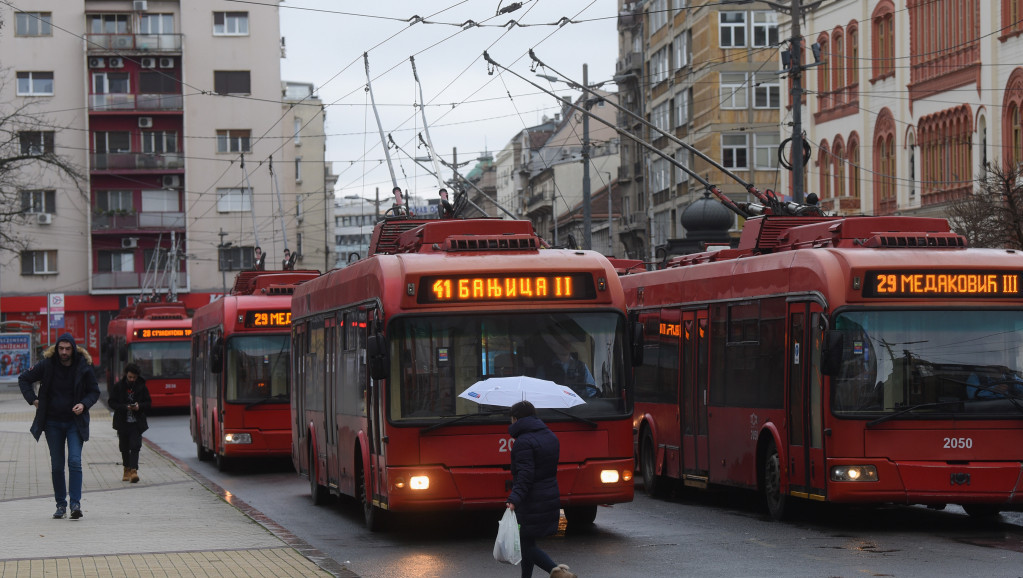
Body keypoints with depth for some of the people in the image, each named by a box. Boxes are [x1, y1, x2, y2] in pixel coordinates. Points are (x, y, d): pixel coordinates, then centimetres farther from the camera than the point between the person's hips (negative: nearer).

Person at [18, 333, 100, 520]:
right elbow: (24, 379, 9)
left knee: (75, 461, -15)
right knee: (56, 466, 4)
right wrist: (33, 399, -3)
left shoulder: (83, 367, -5)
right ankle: (61, 504, 12)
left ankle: (76, 504, -16)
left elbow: (94, 391, 5)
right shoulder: (47, 365, -4)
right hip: (53, 423, 2)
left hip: (75, 422, -2)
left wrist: (84, 405, -13)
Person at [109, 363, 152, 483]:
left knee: (135, 446, -12)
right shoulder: (118, 386, 0)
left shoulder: (142, 387, 2)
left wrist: (139, 406, -14)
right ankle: (127, 469, 22)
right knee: (124, 447, 8)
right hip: (122, 422, 1)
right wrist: (125, 407, -16)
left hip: (136, 423, -1)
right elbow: (111, 402, -1)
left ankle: (133, 470, -18)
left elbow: (148, 403, 7)